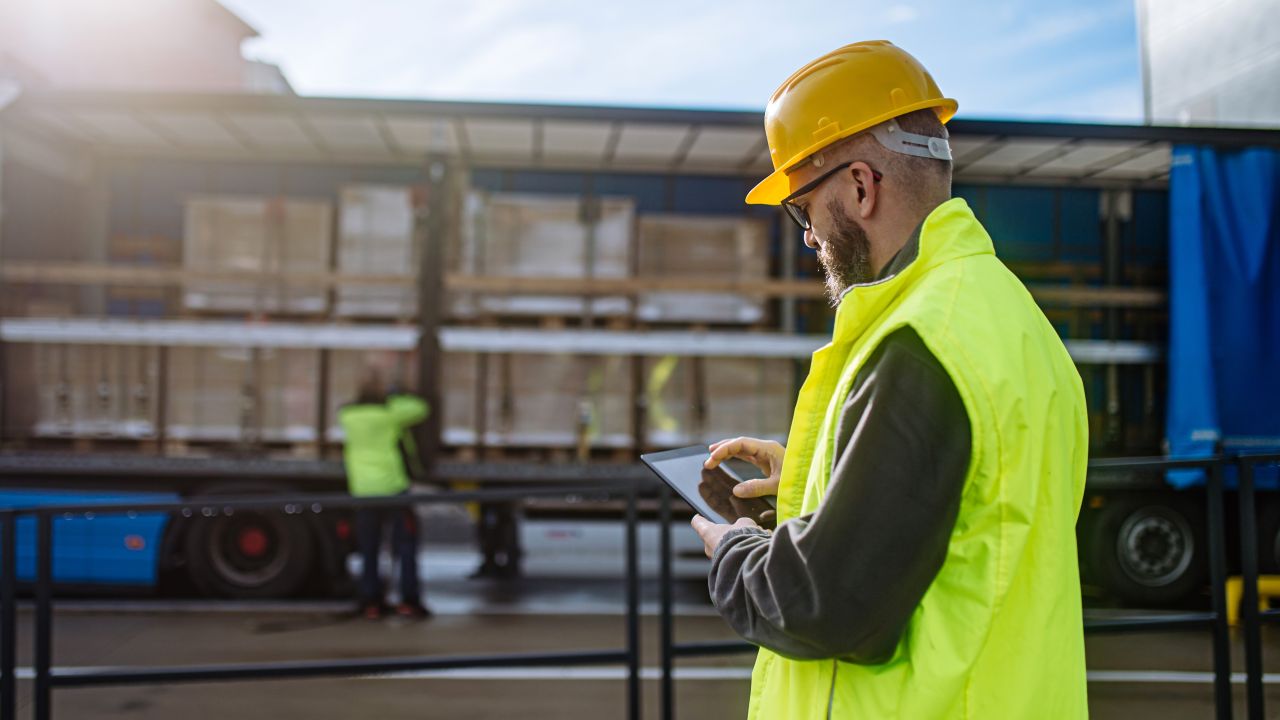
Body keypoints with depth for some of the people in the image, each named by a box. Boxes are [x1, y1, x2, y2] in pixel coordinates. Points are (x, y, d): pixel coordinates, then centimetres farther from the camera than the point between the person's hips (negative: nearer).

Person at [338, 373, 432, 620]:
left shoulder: (348, 415, 3)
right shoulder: (389, 413, -9)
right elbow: (421, 409, 4)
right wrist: (395, 400, 16)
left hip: (362, 490, 4)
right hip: (392, 487, -4)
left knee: (368, 550, 12)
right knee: (406, 545, 4)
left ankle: (371, 603, 11)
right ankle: (409, 601, -1)